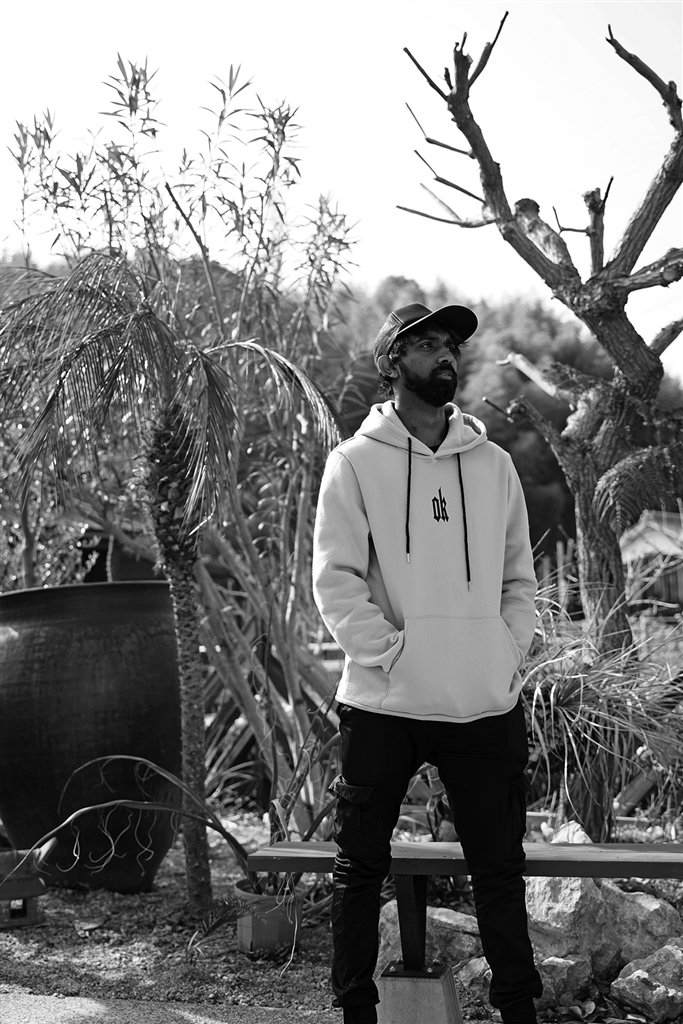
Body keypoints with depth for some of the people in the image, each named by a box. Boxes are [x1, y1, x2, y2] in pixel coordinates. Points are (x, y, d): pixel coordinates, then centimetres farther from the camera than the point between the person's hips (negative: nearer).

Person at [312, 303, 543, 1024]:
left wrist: (506, 654, 0)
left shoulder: (493, 463, 10)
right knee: (361, 866, 7)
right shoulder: (356, 462, 0)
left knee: (500, 869, 10)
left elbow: (519, 579, 13)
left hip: (488, 707, 3)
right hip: (384, 704, -3)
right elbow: (335, 580, -6)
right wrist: (391, 655, -13)